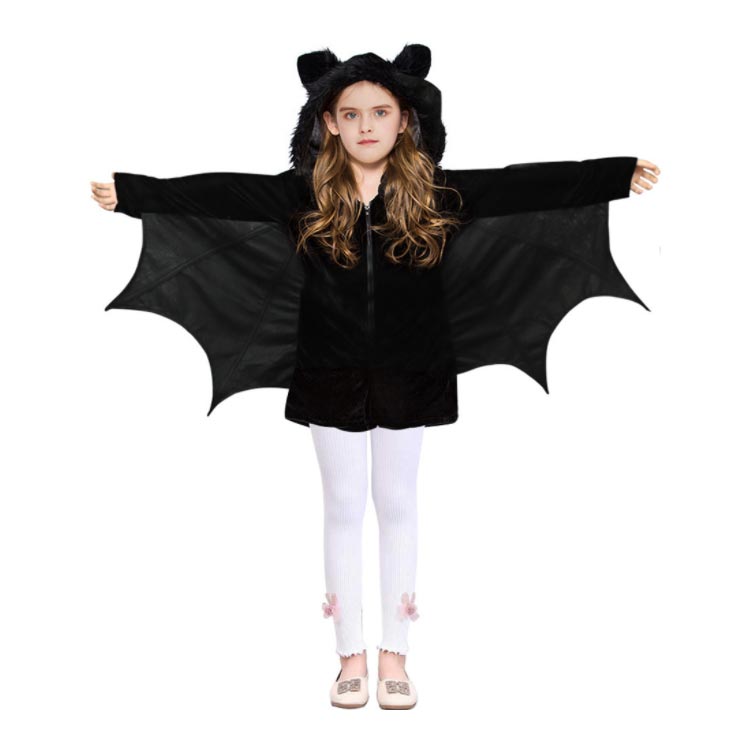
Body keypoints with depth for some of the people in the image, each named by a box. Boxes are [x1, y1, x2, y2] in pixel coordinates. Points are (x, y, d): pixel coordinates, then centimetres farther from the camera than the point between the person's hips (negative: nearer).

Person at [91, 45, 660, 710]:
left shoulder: (435, 194, -4)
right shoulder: (306, 194, -3)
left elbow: (524, 186, -10)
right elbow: (224, 194, -11)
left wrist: (621, 174, -16)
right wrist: (129, 191, -20)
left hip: (406, 376, 0)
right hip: (332, 377, 1)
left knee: (397, 504, 10)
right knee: (342, 507, 10)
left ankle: (395, 653, 25)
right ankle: (351, 654, 25)